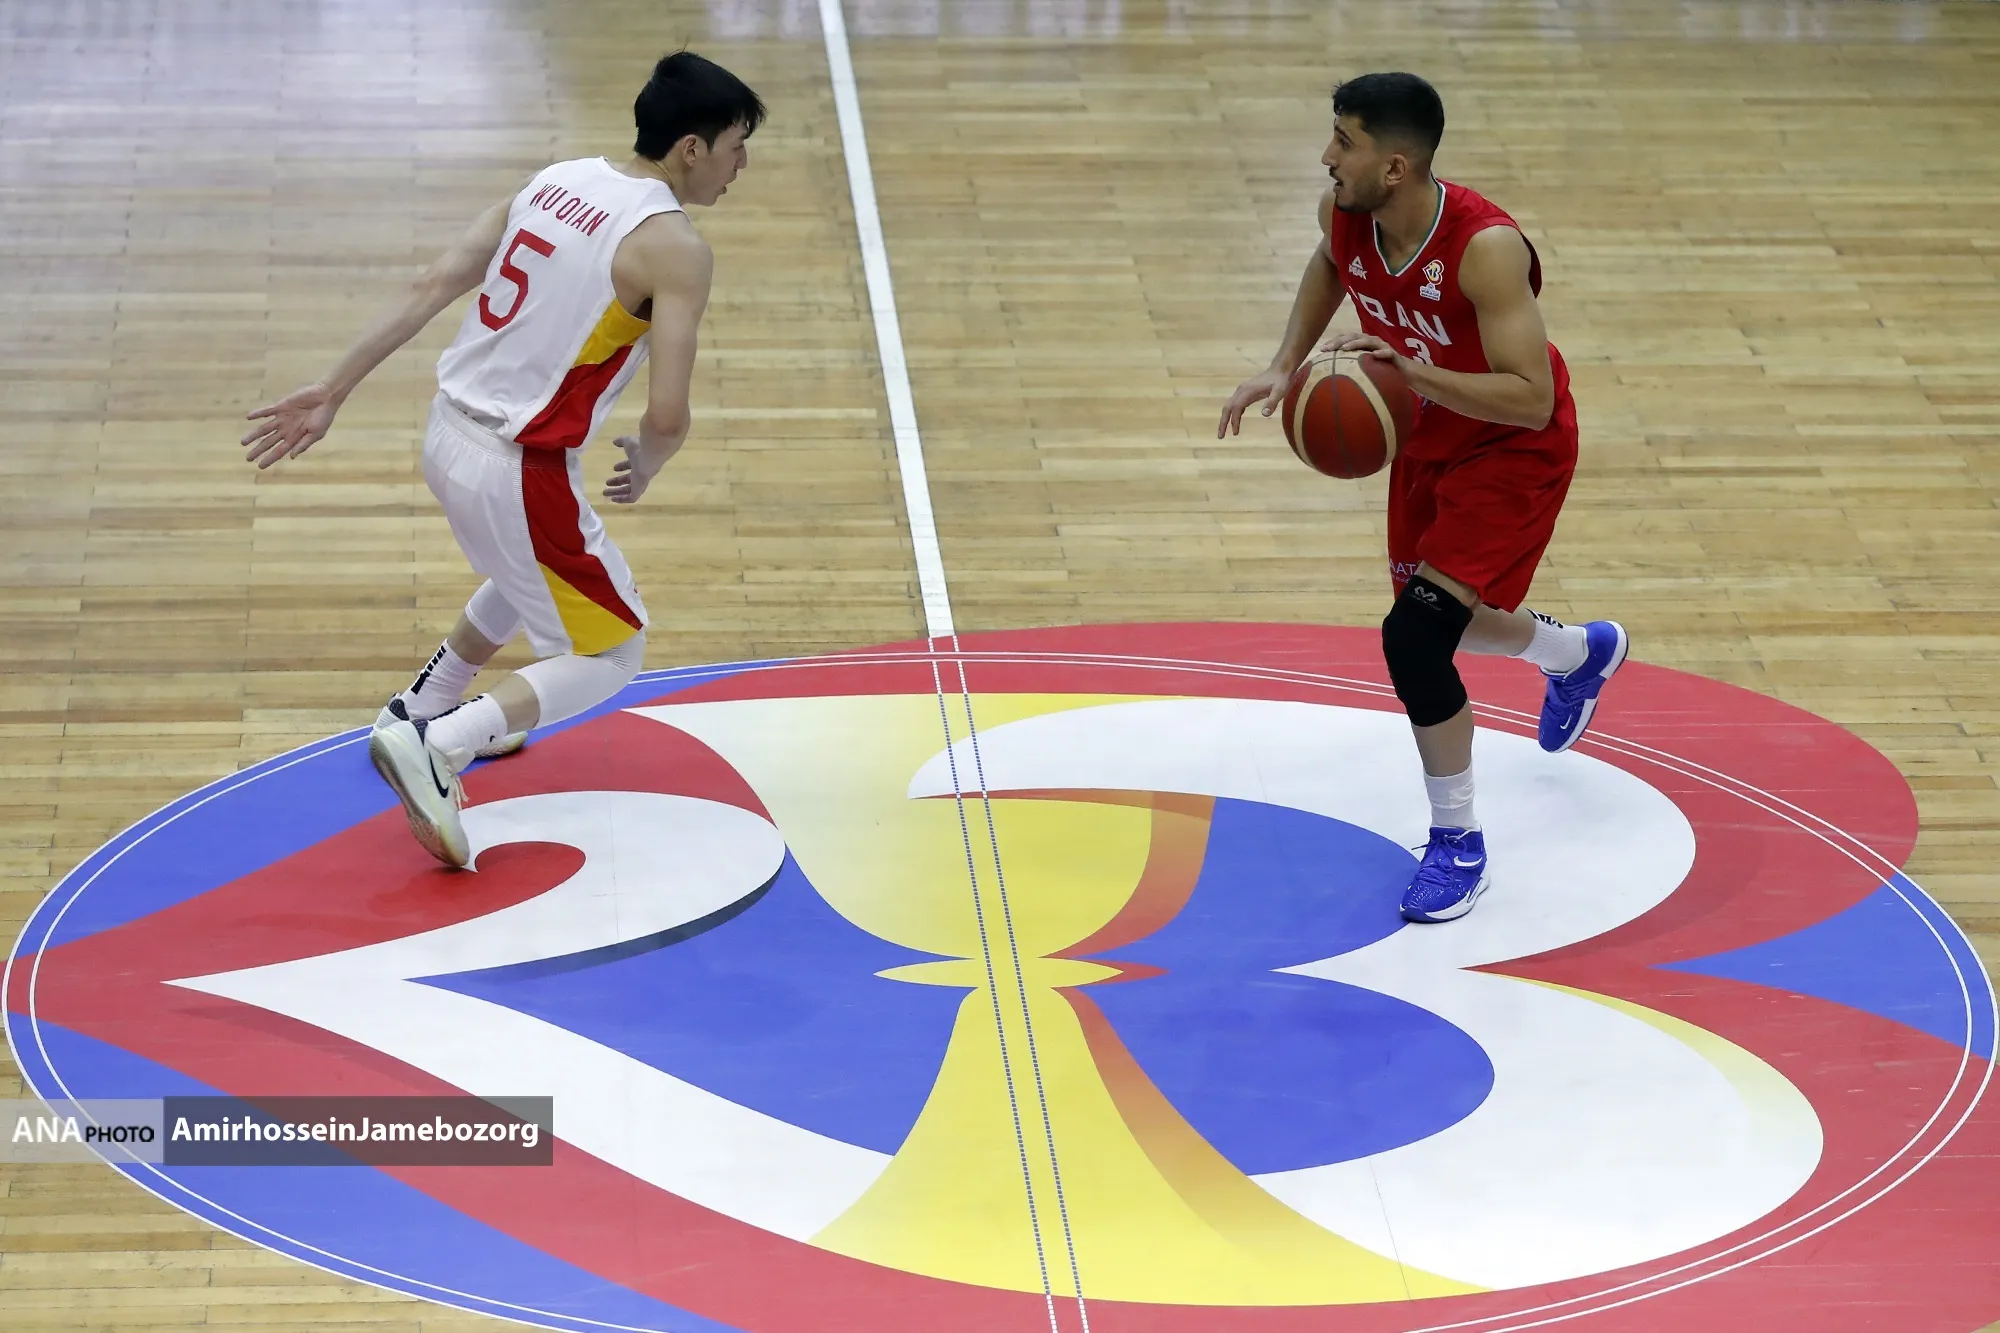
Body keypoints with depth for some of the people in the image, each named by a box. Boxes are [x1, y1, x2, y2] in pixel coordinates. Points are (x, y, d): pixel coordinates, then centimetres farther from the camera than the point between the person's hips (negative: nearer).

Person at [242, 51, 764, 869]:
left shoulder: (555, 182, 6)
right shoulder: (674, 249, -15)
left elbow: (431, 288, 3)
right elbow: (668, 415, -20)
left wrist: (331, 393, 3)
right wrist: (644, 469, 3)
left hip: (449, 434, 8)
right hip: (520, 472, -8)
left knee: (531, 577, 36)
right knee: (609, 657, 8)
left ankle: (420, 710, 45)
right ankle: (436, 748, -10)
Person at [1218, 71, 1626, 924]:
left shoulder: (1485, 247, -37)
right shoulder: (1342, 213, -17)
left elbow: (1533, 400, -37)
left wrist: (1413, 370, -47)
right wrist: (1286, 364, -2)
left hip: (1514, 451, -8)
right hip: (1427, 437, 8)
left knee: (1414, 637, -19)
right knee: (1430, 619, 24)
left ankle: (1458, 846, 3)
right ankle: (1583, 654, 58)